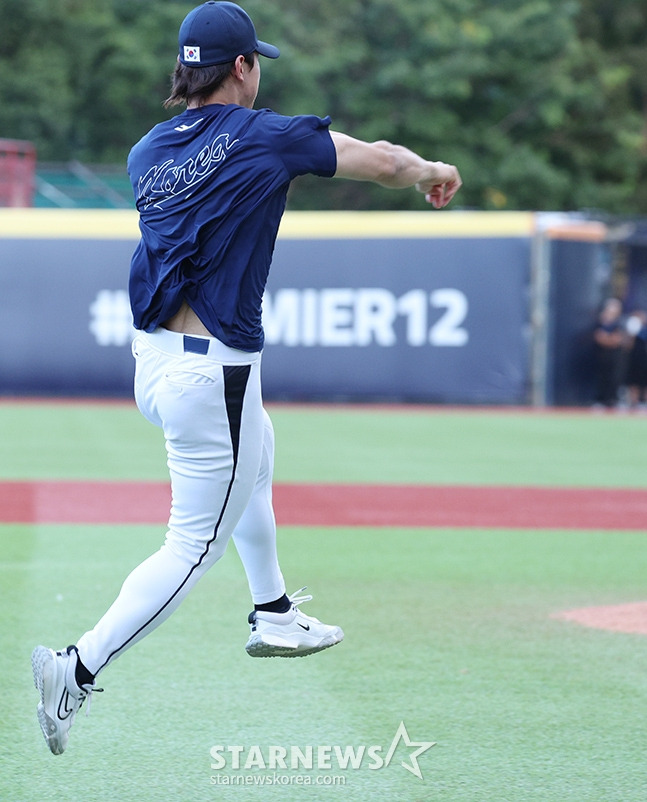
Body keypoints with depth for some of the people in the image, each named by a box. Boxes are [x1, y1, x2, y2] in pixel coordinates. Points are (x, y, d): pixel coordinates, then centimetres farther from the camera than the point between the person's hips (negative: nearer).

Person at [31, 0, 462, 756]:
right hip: (213, 374, -8)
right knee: (194, 544, -1)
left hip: (151, 356, 8)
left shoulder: (147, 151, 6)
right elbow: (382, 161, 0)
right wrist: (432, 171, 21)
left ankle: (272, 615, 46)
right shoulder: (263, 137, -10)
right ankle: (79, 667, -12)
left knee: (255, 451, 33)